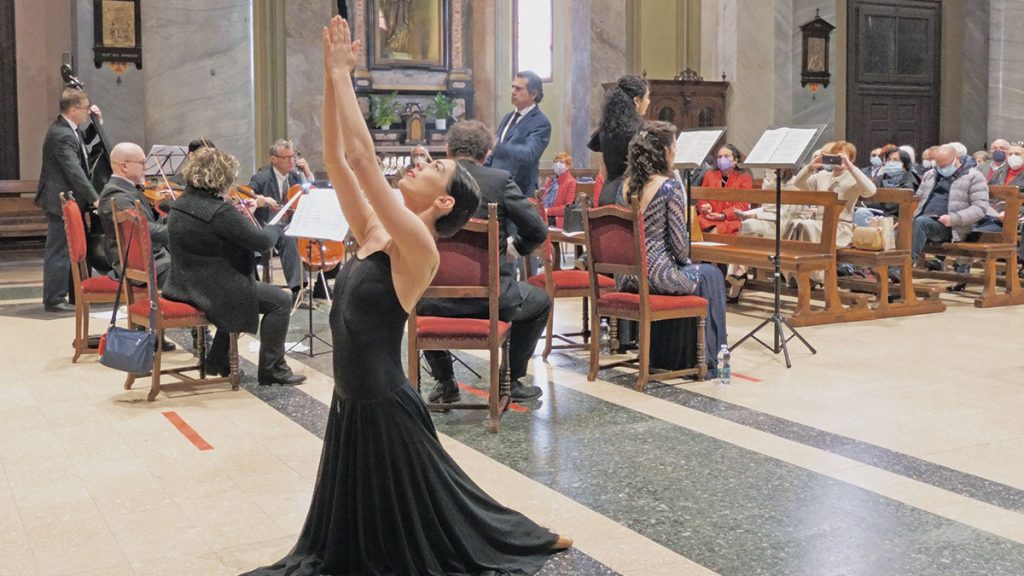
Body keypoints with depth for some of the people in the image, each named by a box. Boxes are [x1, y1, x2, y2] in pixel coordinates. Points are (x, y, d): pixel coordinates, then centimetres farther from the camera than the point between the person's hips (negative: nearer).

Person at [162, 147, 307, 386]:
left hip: (183, 286, 10)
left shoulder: (179, 204, 4)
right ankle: (272, 369, 5)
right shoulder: (221, 211, -24)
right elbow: (261, 241, -21)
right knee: (280, 301, 0)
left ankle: (218, 360, 37)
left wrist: (243, 216, 11)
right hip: (213, 291, -10)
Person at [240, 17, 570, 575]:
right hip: (349, 406, 8)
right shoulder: (372, 233, 3)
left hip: (385, 412, -8)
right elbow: (336, 158, 2)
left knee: (418, 528, 10)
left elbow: (362, 158, -25)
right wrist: (329, 75, -4)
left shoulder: (417, 248, -18)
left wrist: (343, 74, -19)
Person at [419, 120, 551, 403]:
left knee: (415, 298, 37)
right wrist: (516, 248, 15)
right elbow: (538, 230, -6)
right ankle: (511, 380, 26)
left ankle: (445, 382, 30)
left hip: (439, 299, 2)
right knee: (541, 302, 28)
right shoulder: (500, 180, -7)